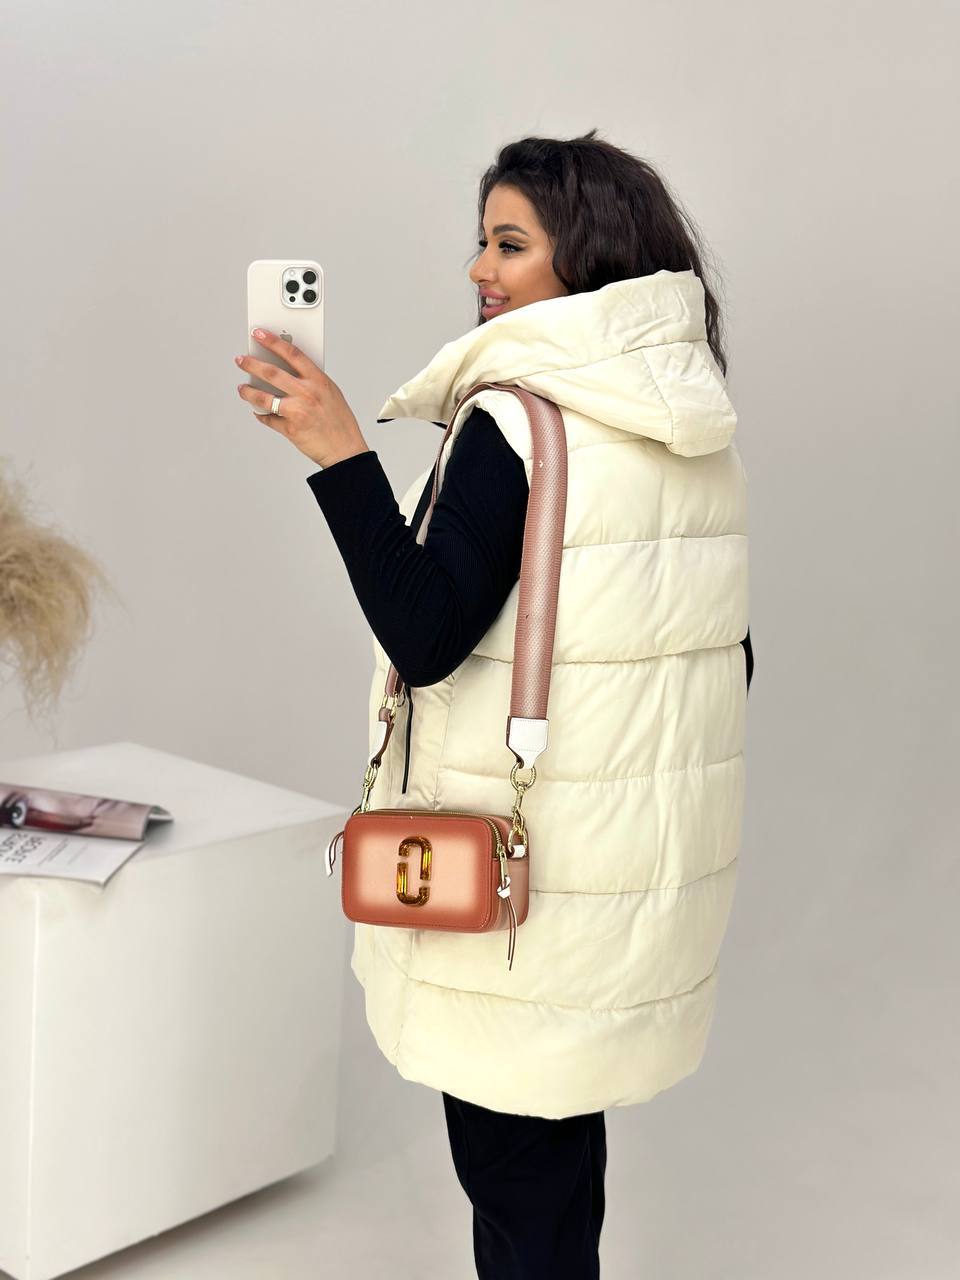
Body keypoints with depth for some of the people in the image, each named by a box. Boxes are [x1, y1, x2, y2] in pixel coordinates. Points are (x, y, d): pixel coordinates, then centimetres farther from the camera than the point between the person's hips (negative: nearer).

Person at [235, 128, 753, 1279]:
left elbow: (425, 636, -21)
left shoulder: (513, 418, -16)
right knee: (562, 1149, 21)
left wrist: (340, 453, -20)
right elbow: (725, 657, 12)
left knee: (514, 1172, 7)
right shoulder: (701, 426, 7)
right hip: (655, 859, 8)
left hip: (525, 870, -8)